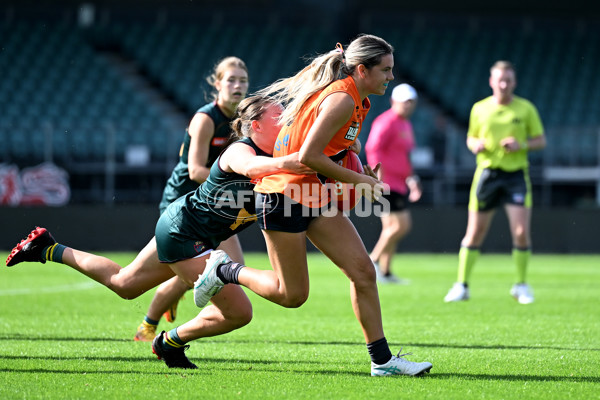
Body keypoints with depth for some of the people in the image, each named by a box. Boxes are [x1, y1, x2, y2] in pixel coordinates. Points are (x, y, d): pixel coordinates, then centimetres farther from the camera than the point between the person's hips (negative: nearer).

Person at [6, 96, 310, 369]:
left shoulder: (272, 157, 1)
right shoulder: (239, 150, -24)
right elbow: (249, 166, -49)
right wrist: (283, 164, -66)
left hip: (176, 227, 9)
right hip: (183, 232, -9)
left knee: (123, 284, 26)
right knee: (238, 312, -10)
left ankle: (49, 250, 33)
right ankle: (171, 342, 10)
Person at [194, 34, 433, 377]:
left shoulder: (356, 100, 10)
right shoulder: (341, 99, -20)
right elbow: (308, 156, -24)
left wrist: (360, 173, 6)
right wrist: (358, 180, -16)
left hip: (317, 196, 9)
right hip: (284, 194, -9)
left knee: (363, 271, -1)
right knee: (292, 294, -1)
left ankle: (382, 360, 2)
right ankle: (224, 270, 21)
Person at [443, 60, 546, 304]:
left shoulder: (526, 108, 1)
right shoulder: (479, 109, 5)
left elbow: (541, 140, 6)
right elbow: (471, 138, 16)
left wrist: (522, 145, -13)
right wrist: (476, 145, -7)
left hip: (516, 174, -1)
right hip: (487, 172, 1)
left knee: (521, 232, -11)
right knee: (475, 233, 2)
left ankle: (521, 285, 7)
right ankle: (462, 286, 13)